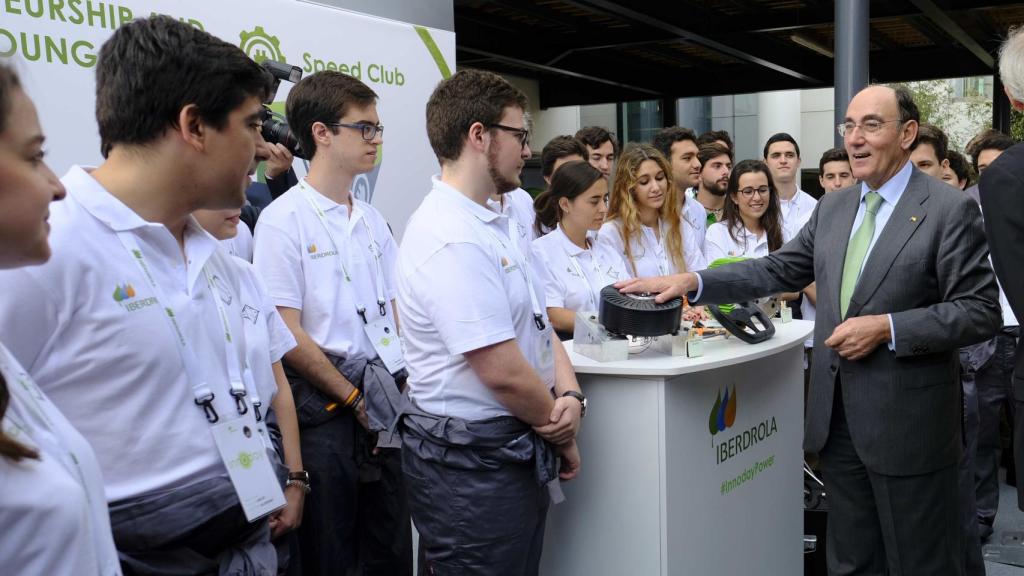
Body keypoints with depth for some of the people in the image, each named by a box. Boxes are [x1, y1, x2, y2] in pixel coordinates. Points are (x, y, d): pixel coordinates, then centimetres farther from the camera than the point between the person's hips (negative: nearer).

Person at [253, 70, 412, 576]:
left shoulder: (371, 219, 11)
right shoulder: (284, 219, -9)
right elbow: (287, 333, -12)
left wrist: (407, 387, -1)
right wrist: (355, 399, -10)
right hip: (325, 409, -6)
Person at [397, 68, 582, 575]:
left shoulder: (492, 224, 11)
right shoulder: (451, 240, -23)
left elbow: (538, 323, 11)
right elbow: (504, 372, -24)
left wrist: (569, 395, -6)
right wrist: (563, 437, -7)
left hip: (517, 453, 10)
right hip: (473, 463, -9)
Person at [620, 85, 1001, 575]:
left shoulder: (950, 210, -9)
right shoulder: (832, 207, 10)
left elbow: (981, 311, -11)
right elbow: (778, 270, 9)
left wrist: (886, 327, -20)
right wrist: (693, 282, -2)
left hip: (906, 420, -5)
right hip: (837, 415, 6)